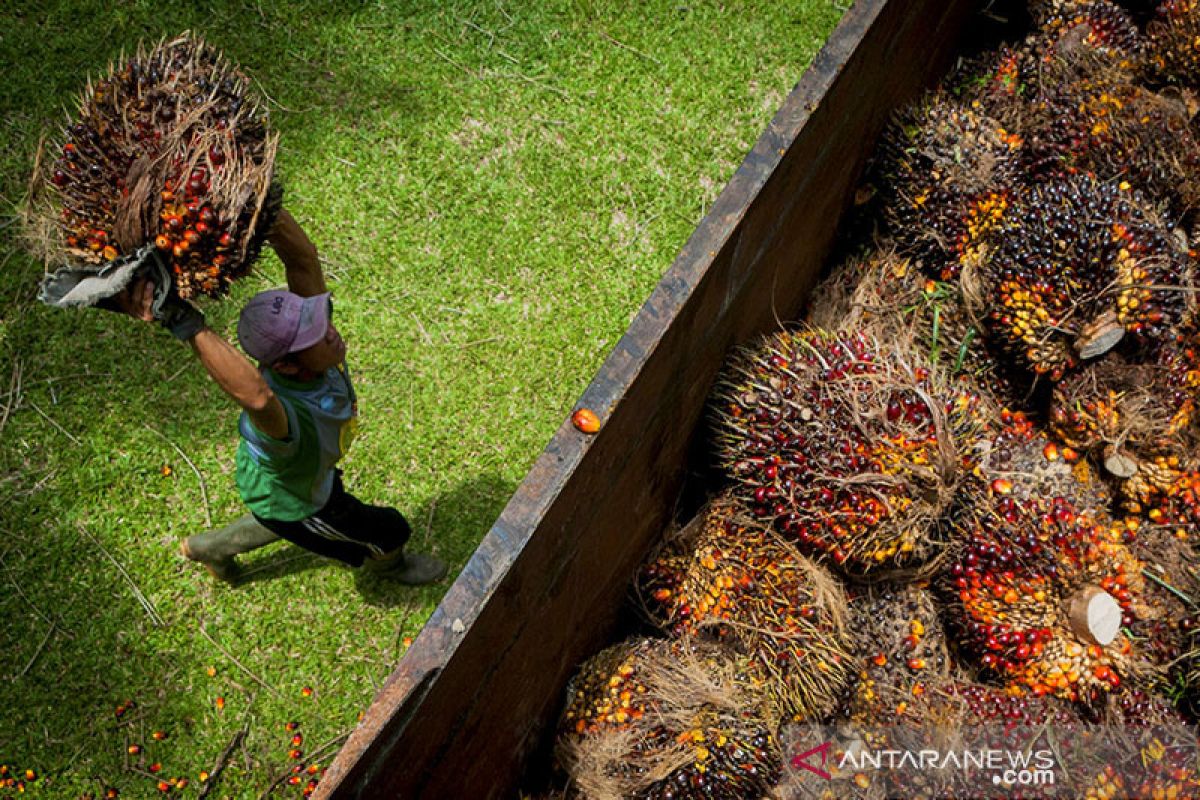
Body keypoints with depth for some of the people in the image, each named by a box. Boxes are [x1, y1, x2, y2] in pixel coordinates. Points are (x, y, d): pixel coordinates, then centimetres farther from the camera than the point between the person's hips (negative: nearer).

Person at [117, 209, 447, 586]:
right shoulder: (278, 416, -51)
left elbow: (302, 254, -43)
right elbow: (256, 395, -76)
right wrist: (184, 322, -79)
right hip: (287, 503, -5)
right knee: (391, 531, 18)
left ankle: (210, 547, 62)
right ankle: (387, 561, 55)